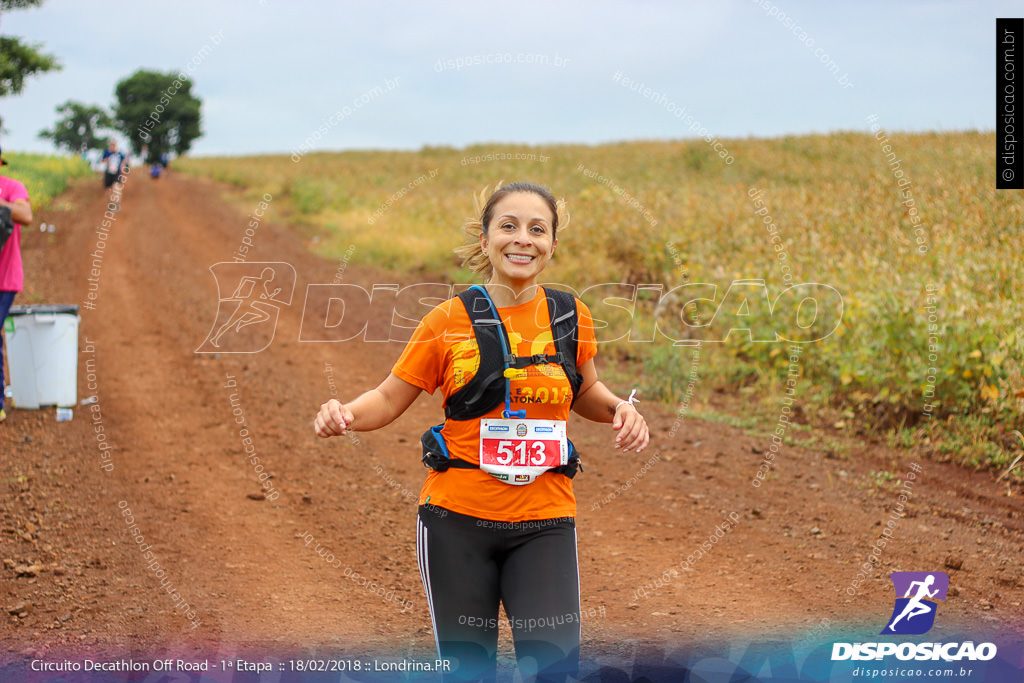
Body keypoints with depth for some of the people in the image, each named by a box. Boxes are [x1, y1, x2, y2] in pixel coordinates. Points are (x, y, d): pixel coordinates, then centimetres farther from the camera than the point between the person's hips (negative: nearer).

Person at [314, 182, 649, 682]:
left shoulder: (571, 317, 3)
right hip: (457, 517, -1)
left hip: (543, 524, 1)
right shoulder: (449, 321, -2)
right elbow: (390, 399, 5)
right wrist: (344, 413, -16)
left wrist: (620, 409, 0)